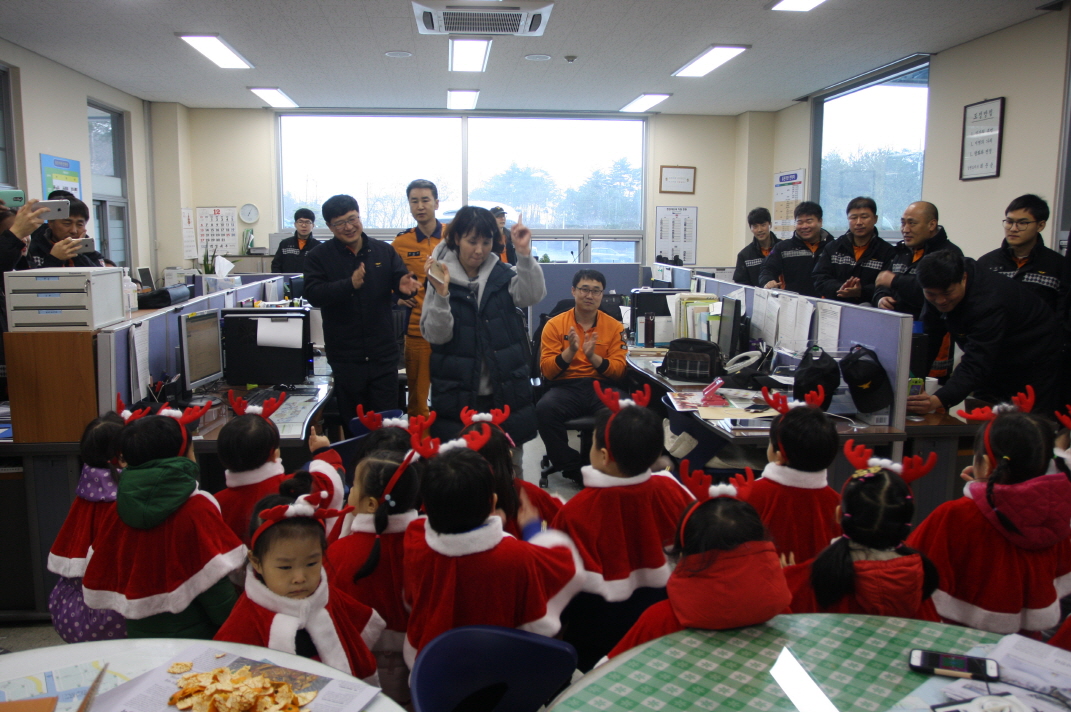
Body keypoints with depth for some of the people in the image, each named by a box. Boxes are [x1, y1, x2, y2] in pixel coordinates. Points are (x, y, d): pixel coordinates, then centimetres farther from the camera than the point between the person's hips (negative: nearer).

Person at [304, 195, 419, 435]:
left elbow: (401, 278, -1)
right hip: (345, 358, -1)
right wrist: (350, 284, -29)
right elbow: (313, 294, -13)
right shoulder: (318, 257, 0)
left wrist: (405, 285, -26)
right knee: (353, 424, 11)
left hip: (383, 354, 1)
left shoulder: (384, 251, 7)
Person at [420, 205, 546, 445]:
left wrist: (524, 253, -24)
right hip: (457, 398, -1)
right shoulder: (443, 277, 0)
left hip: (507, 395, 2)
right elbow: (436, 335, -8)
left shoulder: (502, 275, 5)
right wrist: (441, 294, -22)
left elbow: (533, 295, -13)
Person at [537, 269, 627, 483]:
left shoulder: (615, 326, 10)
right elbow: (546, 370, 1)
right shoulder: (555, 324, 6)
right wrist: (570, 351, -17)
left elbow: (619, 370, 3)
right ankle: (573, 469, -12)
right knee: (544, 409, -34)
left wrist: (593, 356, -15)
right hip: (565, 387, 0)